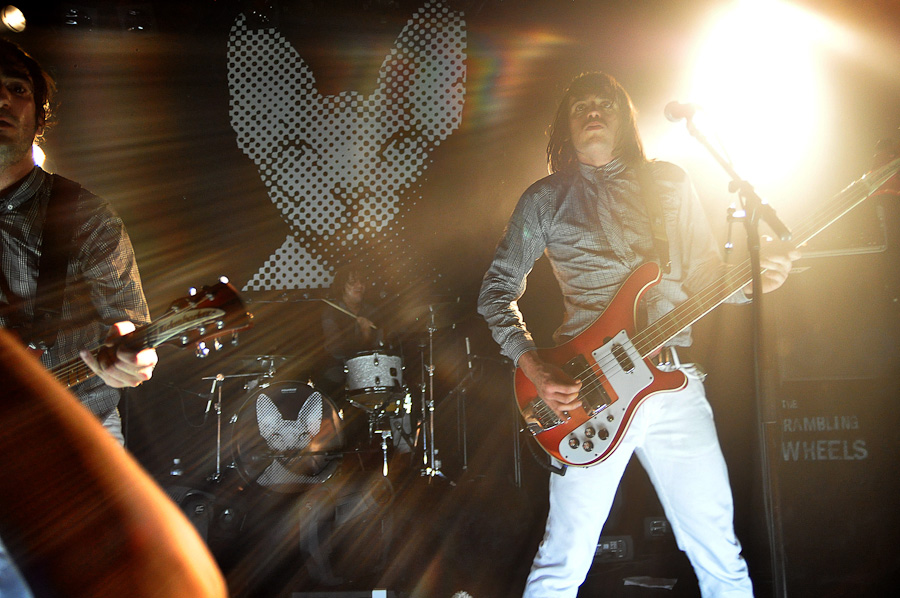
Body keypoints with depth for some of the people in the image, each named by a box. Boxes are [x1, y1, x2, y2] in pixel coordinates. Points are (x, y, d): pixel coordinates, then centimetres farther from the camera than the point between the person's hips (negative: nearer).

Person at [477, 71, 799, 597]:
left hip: (675, 382, 3)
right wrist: (534, 368, -8)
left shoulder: (669, 183, 14)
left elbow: (704, 273, 16)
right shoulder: (544, 199, 7)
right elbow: (497, 291, 6)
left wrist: (751, 278, -5)